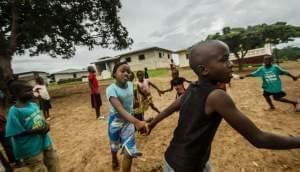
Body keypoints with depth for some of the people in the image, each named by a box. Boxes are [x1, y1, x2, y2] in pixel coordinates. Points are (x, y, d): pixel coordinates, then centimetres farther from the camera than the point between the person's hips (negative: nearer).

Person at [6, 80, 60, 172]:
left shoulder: (34, 105, -1)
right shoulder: (15, 111, -20)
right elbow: (15, 134, -18)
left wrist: (46, 126, -8)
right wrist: (36, 131, -24)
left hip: (45, 143, 6)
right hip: (31, 150, -6)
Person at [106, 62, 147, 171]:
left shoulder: (130, 85, -8)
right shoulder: (111, 89, -25)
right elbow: (120, 109, -39)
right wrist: (136, 122, -51)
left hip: (128, 121, 3)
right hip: (116, 122, -2)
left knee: (130, 152, 0)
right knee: (114, 146, 25)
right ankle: (114, 160, 60)